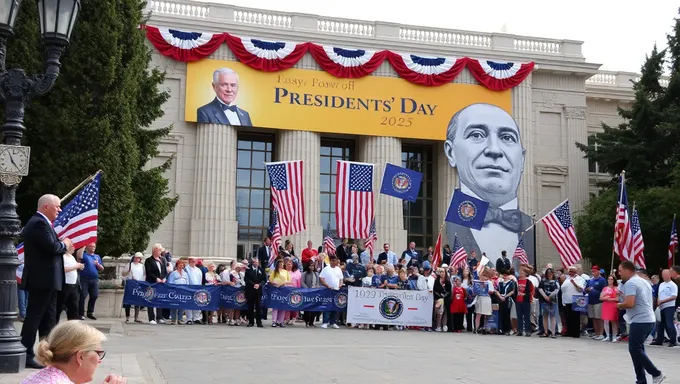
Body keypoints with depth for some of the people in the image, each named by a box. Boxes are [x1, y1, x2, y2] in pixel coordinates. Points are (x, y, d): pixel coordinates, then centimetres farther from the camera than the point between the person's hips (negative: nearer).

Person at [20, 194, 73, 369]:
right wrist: (65, 244, -6)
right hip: (42, 280, -11)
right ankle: (26, 355, -4)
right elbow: (52, 247, -24)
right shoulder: (39, 223, -16)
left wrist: (62, 245, 5)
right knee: (34, 316, -7)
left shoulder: (40, 222, 18)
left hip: (46, 279, 11)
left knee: (48, 318, 15)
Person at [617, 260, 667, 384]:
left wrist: (619, 305, -4)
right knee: (638, 349, 12)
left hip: (639, 321, -10)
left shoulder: (630, 283, -13)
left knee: (634, 350, -7)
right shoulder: (645, 282, 18)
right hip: (649, 320, 10)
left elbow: (629, 303, -24)